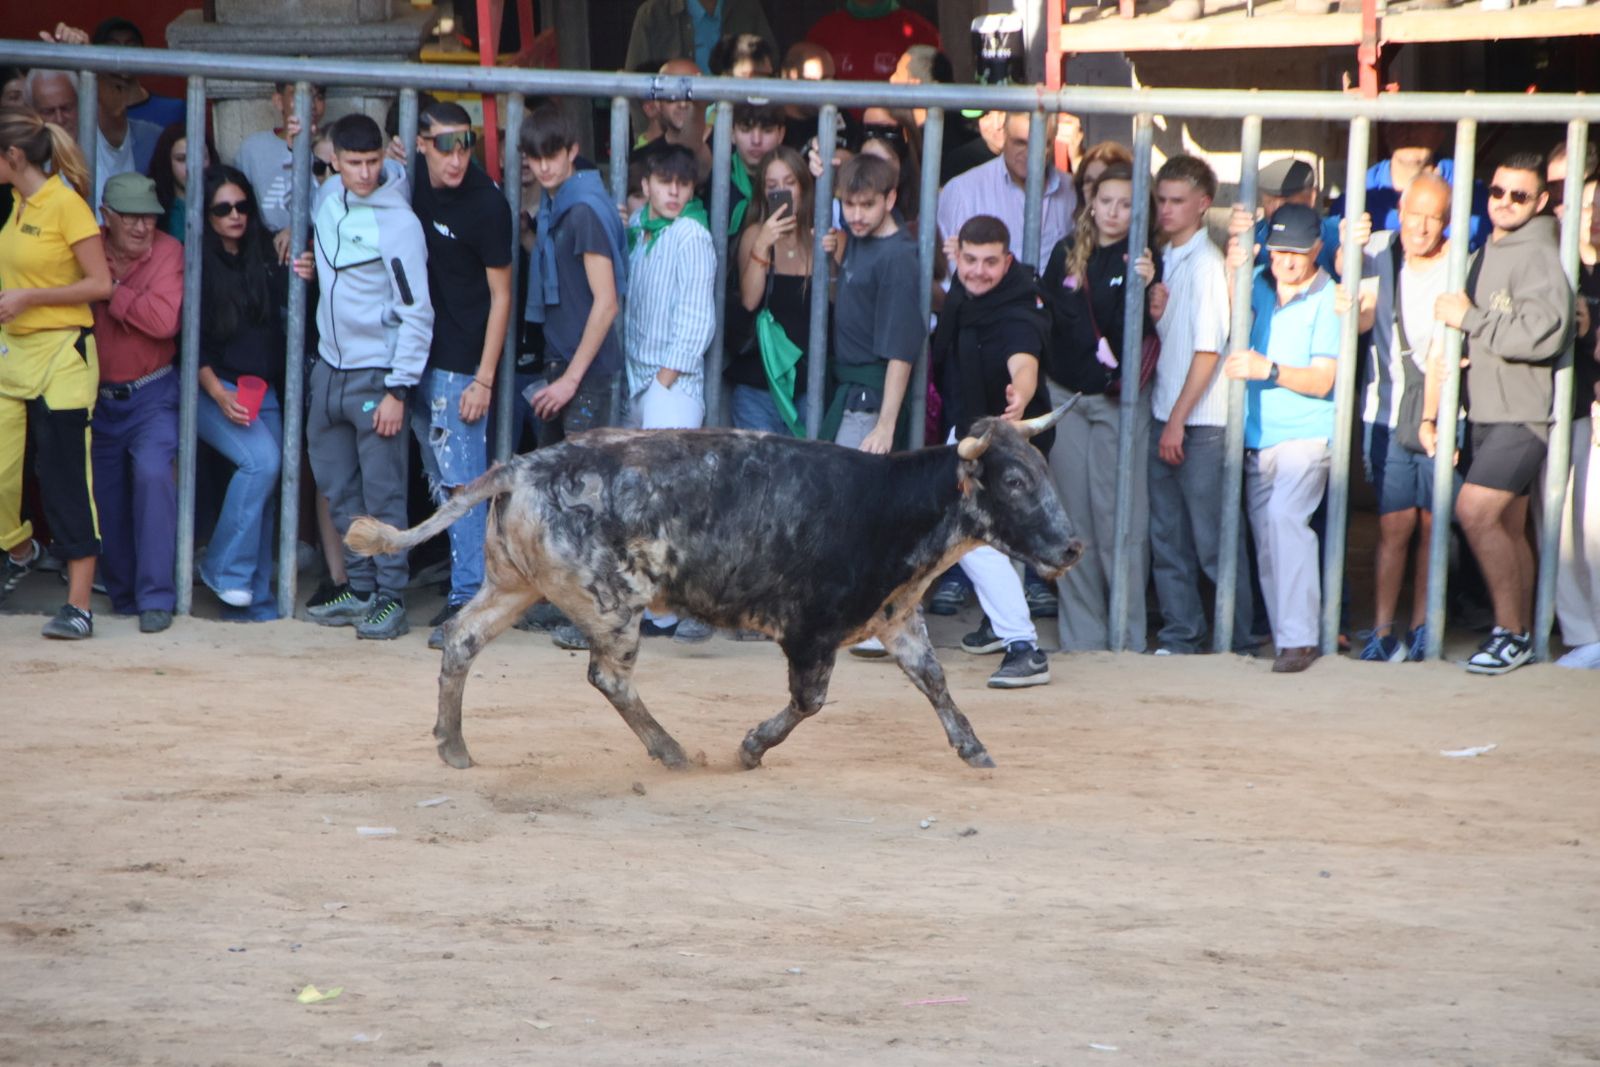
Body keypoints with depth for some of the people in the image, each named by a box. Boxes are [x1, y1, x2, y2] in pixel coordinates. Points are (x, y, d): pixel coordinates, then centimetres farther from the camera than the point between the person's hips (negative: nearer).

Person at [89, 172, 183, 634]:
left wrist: (111, 290, -17)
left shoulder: (168, 252, -8)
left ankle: (156, 597, -17)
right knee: (105, 494, 8)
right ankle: (122, 592, 27)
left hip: (150, 396, -3)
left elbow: (163, 319, -20)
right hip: (98, 398, 3)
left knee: (152, 473, -22)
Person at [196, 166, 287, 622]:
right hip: (213, 387, -5)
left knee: (265, 487, 0)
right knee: (261, 459, -25)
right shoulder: (196, 263, -3)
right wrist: (218, 393, -14)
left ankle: (255, 600, 6)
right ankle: (225, 569, -12)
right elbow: (189, 339, -5)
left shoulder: (267, 256, 9)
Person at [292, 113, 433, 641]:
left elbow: (417, 313, -14)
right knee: (338, 487, 11)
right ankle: (360, 590, 21)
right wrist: (314, 269, 6)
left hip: (376, 374, -7)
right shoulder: (327, 197, 4)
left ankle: (391, 600, 1)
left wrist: (399, 390, -16)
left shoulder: (398, 223, -15)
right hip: (330, 367, 7)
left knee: (383, 493, -5)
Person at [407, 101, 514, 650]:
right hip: (419, 355, 7)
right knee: (440, 484, 12)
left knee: (462, 484, -9)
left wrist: (484, 379, -14)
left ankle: (469, 600, -8)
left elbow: (501, 296, -11)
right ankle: (466, 589, 20)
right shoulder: (416, 180, 3)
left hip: (461, 363, -7)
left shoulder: (486, 205, -16)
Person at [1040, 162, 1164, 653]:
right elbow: (1048, 314, 15)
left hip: (1118, 400, -4)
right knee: (1072, 515, 4)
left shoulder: (1141, 263, -3)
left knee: (1118, 516, -6)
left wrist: (1140, 290, -28)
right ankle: (1081, 634, 10)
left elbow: (1130, 336, -14)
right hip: (1065, 394, 4)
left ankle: (1128, 635, -1)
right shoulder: (1067, 253, 8)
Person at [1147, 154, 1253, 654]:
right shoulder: (1165, 259, 11)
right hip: (1165, 414, 7)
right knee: (1166, 533, 9)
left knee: (1213, 537, -2)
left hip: (1202, 423, -7)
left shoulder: (1207, 265, -12)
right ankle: (1180, 631, 16)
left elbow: (1207, 351, -15)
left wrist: (1178, 421, -15)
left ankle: (1239, 637, 5)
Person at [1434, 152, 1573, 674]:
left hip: (1521, 414, -9)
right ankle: (1519, 634, 17)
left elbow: (1542, 333, -24)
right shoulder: (1486, 254, 17)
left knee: (1475, 511, -18)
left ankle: (1510, 632, -11)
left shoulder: (1539, 259, -11)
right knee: (1508, 528, 11)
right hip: (1486, 411, 9)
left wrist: (1470, 318, -17)